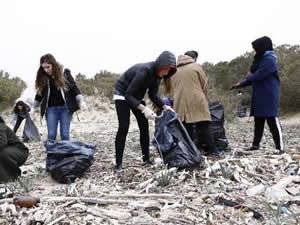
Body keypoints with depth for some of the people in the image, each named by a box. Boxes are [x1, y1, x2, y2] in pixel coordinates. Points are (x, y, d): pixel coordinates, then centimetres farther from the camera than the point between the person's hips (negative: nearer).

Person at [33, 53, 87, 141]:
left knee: (65, 134, -1)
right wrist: (33, 108, 17)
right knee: (51, 135, -2)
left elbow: (74, 88, 0)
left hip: (65, 108, -2)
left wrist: (81, 101, -12)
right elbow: (40, 94, 15)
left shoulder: (65, 73, -2)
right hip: (51, 109, 2)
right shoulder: (42, 78, 3)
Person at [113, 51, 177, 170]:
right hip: (122, 94, -8)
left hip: (136, 96, 8)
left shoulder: (157, 74, -10)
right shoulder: (144, 70, -34)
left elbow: (152, 95, -1)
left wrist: (164, 106, -16)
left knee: (144, 126, 1)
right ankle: (118, 163, -9)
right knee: (123, 127, -14)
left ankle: (146, 159, 8)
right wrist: (144, 108, -43)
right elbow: (128, 95, -33)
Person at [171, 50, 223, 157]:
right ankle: (212, 149, 7)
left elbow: (174, 89, 15)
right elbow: (204, 86, 5)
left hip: (181, 105, 4)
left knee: (186, 128, 7)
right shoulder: (196, 66, 3)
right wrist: (204, 100, 19)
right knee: (204, 127, 3)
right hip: (197, 103, -3)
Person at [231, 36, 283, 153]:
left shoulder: (270, 60, -13)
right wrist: (240, 84, 19)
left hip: (269, 98, -10)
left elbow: (257, 76, -21)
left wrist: (249, 75, 0)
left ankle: (280, 147, -5)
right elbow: (254, 78, 23)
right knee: (258, 122, 13)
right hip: (259, 98, 10)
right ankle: (255, 144, 20)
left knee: (273, 122, -9)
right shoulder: (261, 59, 18)